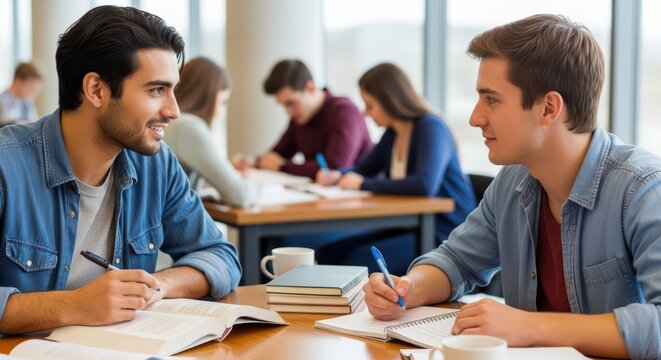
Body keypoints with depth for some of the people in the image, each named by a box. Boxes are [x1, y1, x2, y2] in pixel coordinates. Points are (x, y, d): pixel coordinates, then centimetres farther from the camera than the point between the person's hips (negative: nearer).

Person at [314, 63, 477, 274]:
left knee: (356, 263, -26)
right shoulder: (393, 134, 10)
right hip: (411, 227, 9)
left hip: (444, 234, -9)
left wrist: (363, 184, -22)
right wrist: (337, 176, 2)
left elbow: (425, 185, -32)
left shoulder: (431, 128, -15)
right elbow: (363, 169, 26)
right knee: (329, 254, -4)